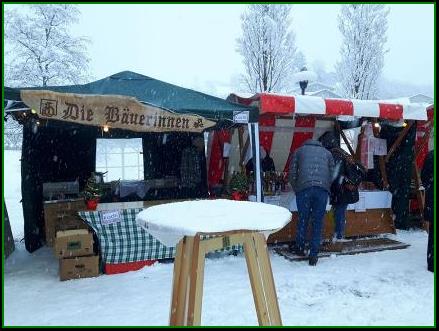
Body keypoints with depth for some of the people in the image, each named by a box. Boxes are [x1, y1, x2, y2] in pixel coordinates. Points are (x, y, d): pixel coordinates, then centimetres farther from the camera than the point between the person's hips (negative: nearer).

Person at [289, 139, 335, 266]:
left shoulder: (299, 151, 22)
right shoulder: (327, 153, 27)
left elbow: (292, 174, 13)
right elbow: (331, 175, 19)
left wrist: (296, 189, 23)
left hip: (304, 188, -1)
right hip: (323, 189, 1)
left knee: (303, 219, 14)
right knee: (318, 222, 7)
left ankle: (300, 248, 26)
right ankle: (314, 255, 7)